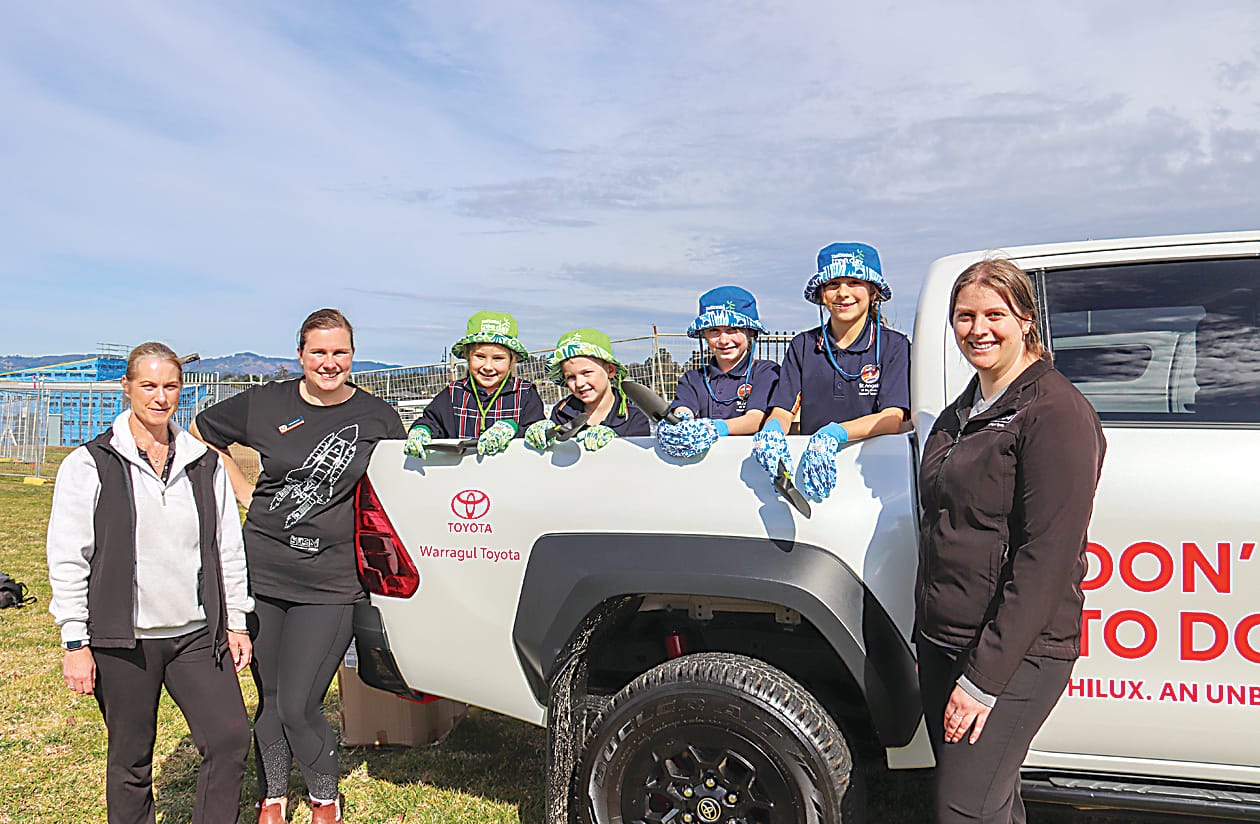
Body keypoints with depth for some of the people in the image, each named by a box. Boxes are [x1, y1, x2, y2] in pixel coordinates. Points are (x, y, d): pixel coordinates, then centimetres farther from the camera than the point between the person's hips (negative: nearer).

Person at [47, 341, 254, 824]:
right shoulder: (90, 465, -2)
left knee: (231, 738, -4)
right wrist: (75, 644, -6)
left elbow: (228, 548, 13)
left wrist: (235, 622, 10)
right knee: (130, 759, 8)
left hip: (197, 634, 3)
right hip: (123, 639, -3)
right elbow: (67, 560, -2)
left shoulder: (204, 463, 8)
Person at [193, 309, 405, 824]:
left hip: (330, 583, -2)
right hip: (261, 572, 2)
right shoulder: (264, 404, 2)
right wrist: (244, 491, 9)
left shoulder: (377, 418, 1)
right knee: (269, 699, 12)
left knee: (298, 707, -5)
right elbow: (200, 433, 18)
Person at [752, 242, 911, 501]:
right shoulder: (802, 345, 13)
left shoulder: (894, 345, 4)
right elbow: (782, 410, 4)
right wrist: (771, 430, -21)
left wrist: (834, 434, -27)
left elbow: (893, 418, -9)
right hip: (811, 462, 4)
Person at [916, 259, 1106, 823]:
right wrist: (929, 644, 15)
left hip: (1014, 653, -7)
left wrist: (984, 677, -19)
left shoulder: (1055, 412, -12)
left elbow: (1045, 559, -18)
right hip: (941, 643, 8)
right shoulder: (961, 414, 14)